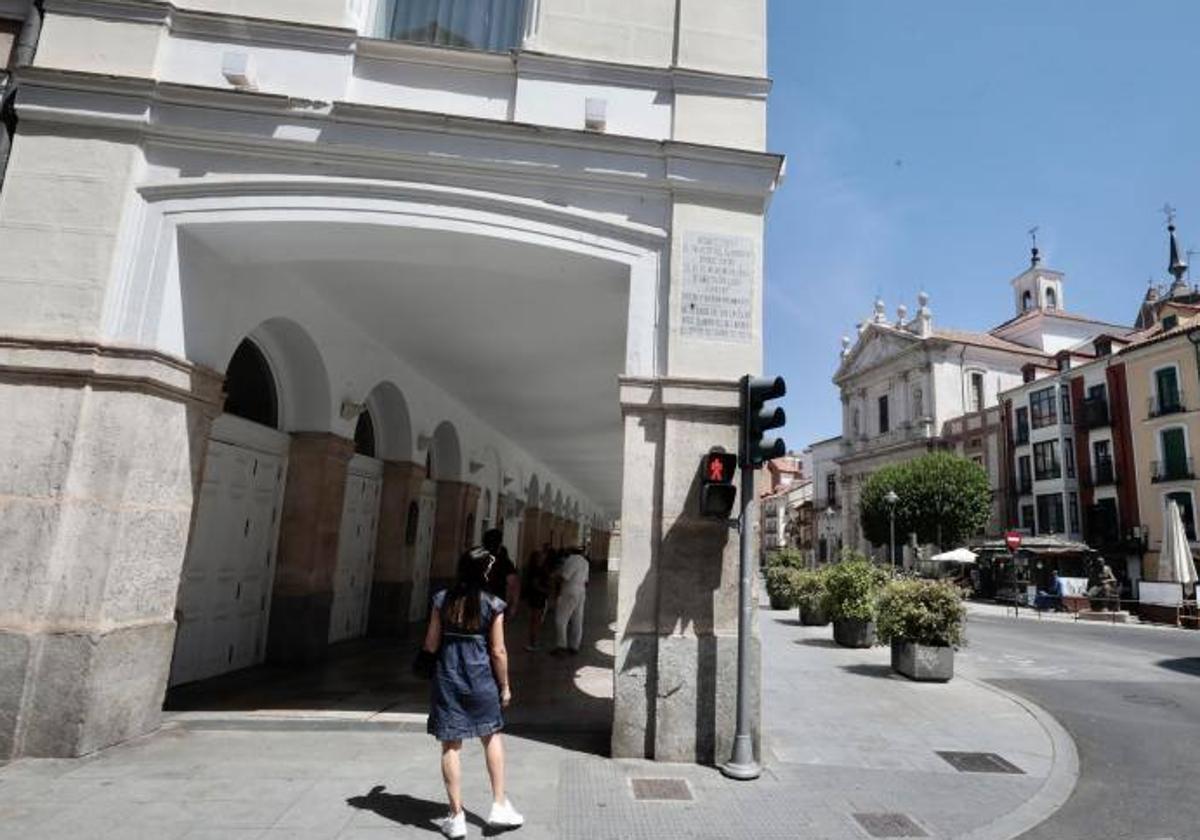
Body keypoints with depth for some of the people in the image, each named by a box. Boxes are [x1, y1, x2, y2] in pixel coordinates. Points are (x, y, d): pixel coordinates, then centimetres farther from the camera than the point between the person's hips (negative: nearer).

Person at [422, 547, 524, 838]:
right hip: (481, 679, -1)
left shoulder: (442, 599, -5)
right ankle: (499, 806, 24)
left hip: (448, 678, 1)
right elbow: (498, 652, -7)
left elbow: (431, 645, -1)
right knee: (492, 736, 19)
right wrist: (505, 686, 4)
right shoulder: (493, 605, -10)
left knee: (451, 746, 9)